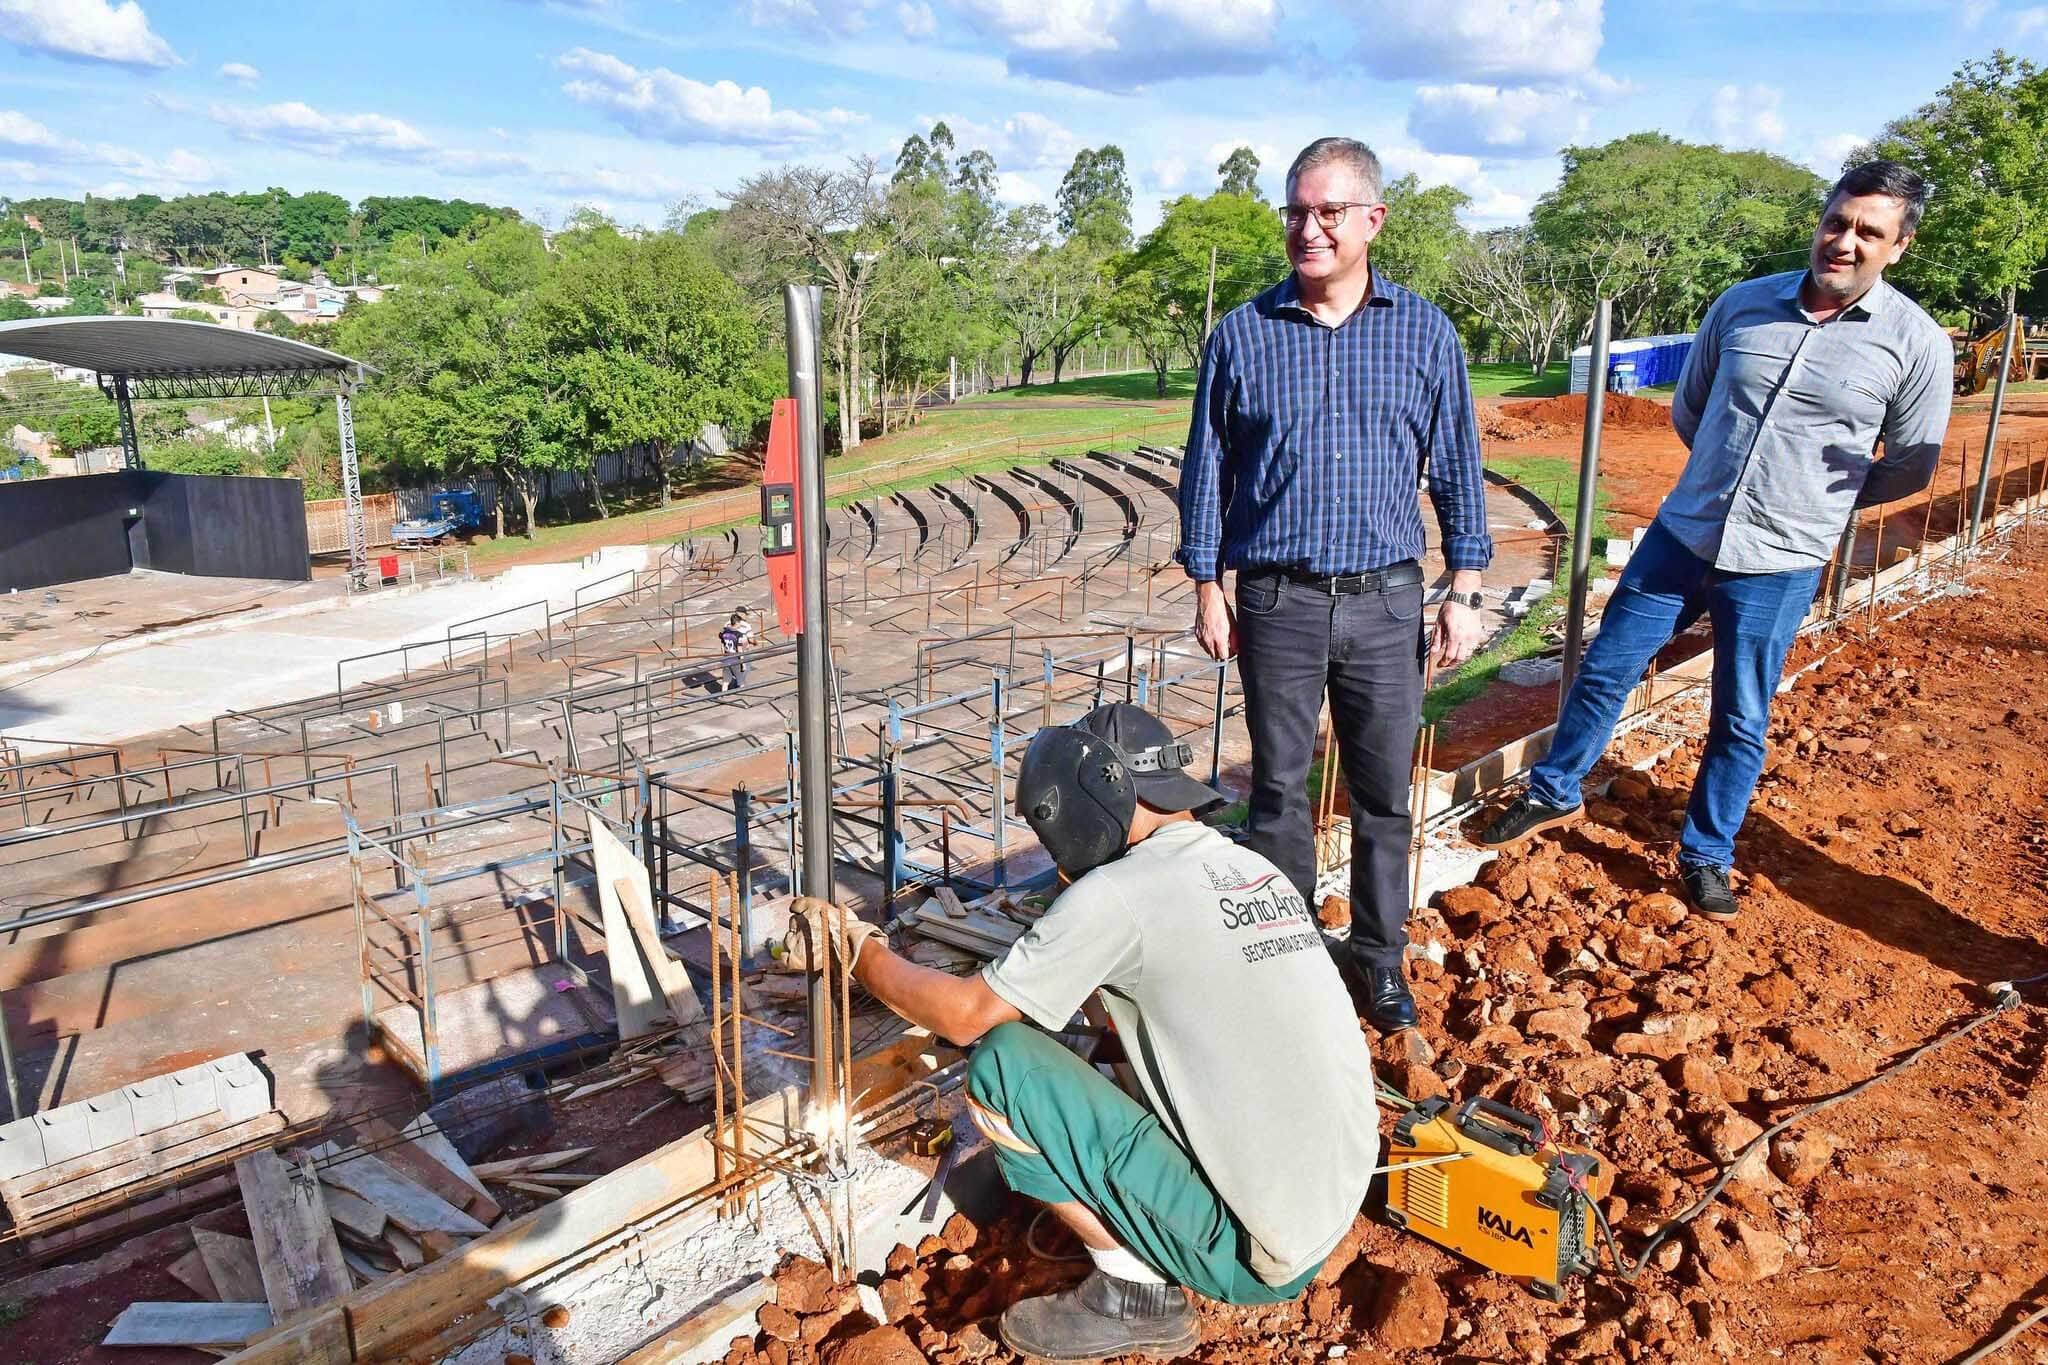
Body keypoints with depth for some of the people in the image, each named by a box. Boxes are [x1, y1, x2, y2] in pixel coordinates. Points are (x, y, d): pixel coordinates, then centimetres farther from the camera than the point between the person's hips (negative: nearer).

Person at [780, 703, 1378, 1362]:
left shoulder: (1119, 892, -16)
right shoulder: (1256, 869, 6)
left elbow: (965, 1015, -7)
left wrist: (860, 950, 7)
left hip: (1256, 1258, -8)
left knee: (1002, 1061, -7)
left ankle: (1135, 1296, 4)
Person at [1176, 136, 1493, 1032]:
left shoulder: (1425, 333, 3)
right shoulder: (1242, 335, 1)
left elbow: (1457, 467, 7)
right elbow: (1207, 467, 5)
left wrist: (1465, 591, 2)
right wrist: (1207, 590, 3)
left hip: (1386, 601, 1)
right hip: (1277, 600, 0)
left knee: (1384, 794, 10)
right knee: (1279, 790, 10)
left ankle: (1381, 957, 27)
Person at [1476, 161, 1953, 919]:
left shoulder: (1915, 343, -7)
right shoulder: (1741, 305, 0)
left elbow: (1910, 467, 5)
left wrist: (1813, 498, 10)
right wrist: (1732, 479, 11)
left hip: (1781, 564, -2)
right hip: (1682, 535, 3)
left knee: (1740, 722, 9)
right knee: (1605, 670, 8)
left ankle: (1706, 857, 26)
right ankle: (1554, 794, 29)